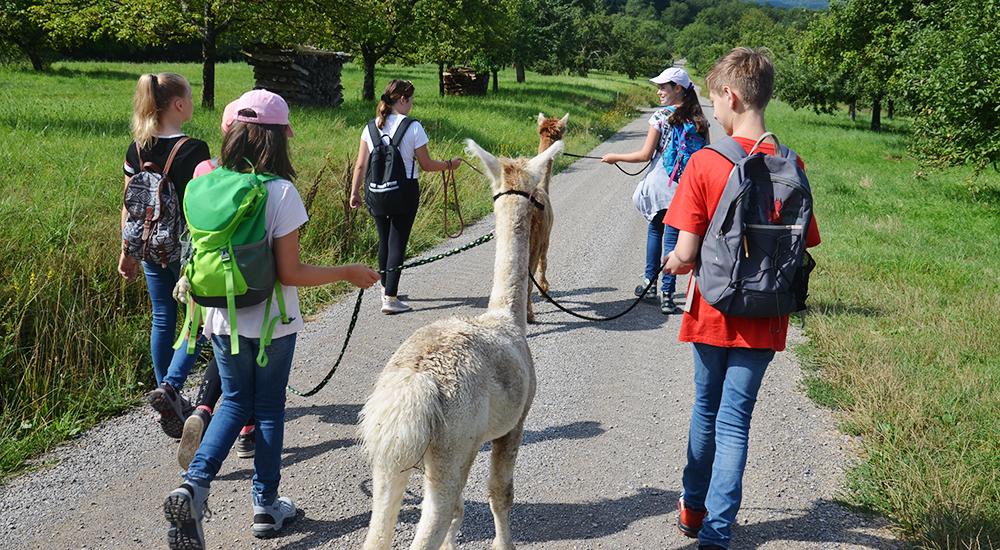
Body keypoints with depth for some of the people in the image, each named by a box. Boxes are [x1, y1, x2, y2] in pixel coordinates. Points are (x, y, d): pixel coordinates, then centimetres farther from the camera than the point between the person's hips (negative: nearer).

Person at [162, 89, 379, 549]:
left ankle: (194, 482, 0)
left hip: (222, 318, 4)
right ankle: (266, 506, 23)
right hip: (270, 321, -4)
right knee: (269, 407, 13)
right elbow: (290, 273, -18)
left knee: (235, 400, 20)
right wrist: (347, 273, -6)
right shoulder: (280, 192, -17)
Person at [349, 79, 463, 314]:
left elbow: (361, 165, 4)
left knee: (384, 240, 19)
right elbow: (426, 165, -5)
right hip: (404, 191, -5)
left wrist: (354, 192, 12)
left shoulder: (371, 127, 3)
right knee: (397, 242, 1)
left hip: (376, 192, 5)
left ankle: (386, 289, 33)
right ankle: (390, 299, -1)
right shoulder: (413, 127, -10)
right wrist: (450, 164, 10)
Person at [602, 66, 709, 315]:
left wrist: (615, 158, 6)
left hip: (660, 182, -2)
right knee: (672, 237, 3)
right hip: (685, 189, 2)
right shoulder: (698, 120, 5)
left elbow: (646, 155, -6)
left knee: (655, 229, 18)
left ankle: (649, 279, 27)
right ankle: (667, 292, -1)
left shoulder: (661, 116, -6)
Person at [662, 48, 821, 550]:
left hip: (713, 313, -1)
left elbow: (686, 252, -16)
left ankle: (695, 509, 36)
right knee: (735, 419, 8)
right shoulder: (792, 167, -5)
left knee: (706, 408, 19)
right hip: (764, 320, 1)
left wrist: (673, 262, 6)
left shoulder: (704, 163, -14)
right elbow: (802, 250, -1)